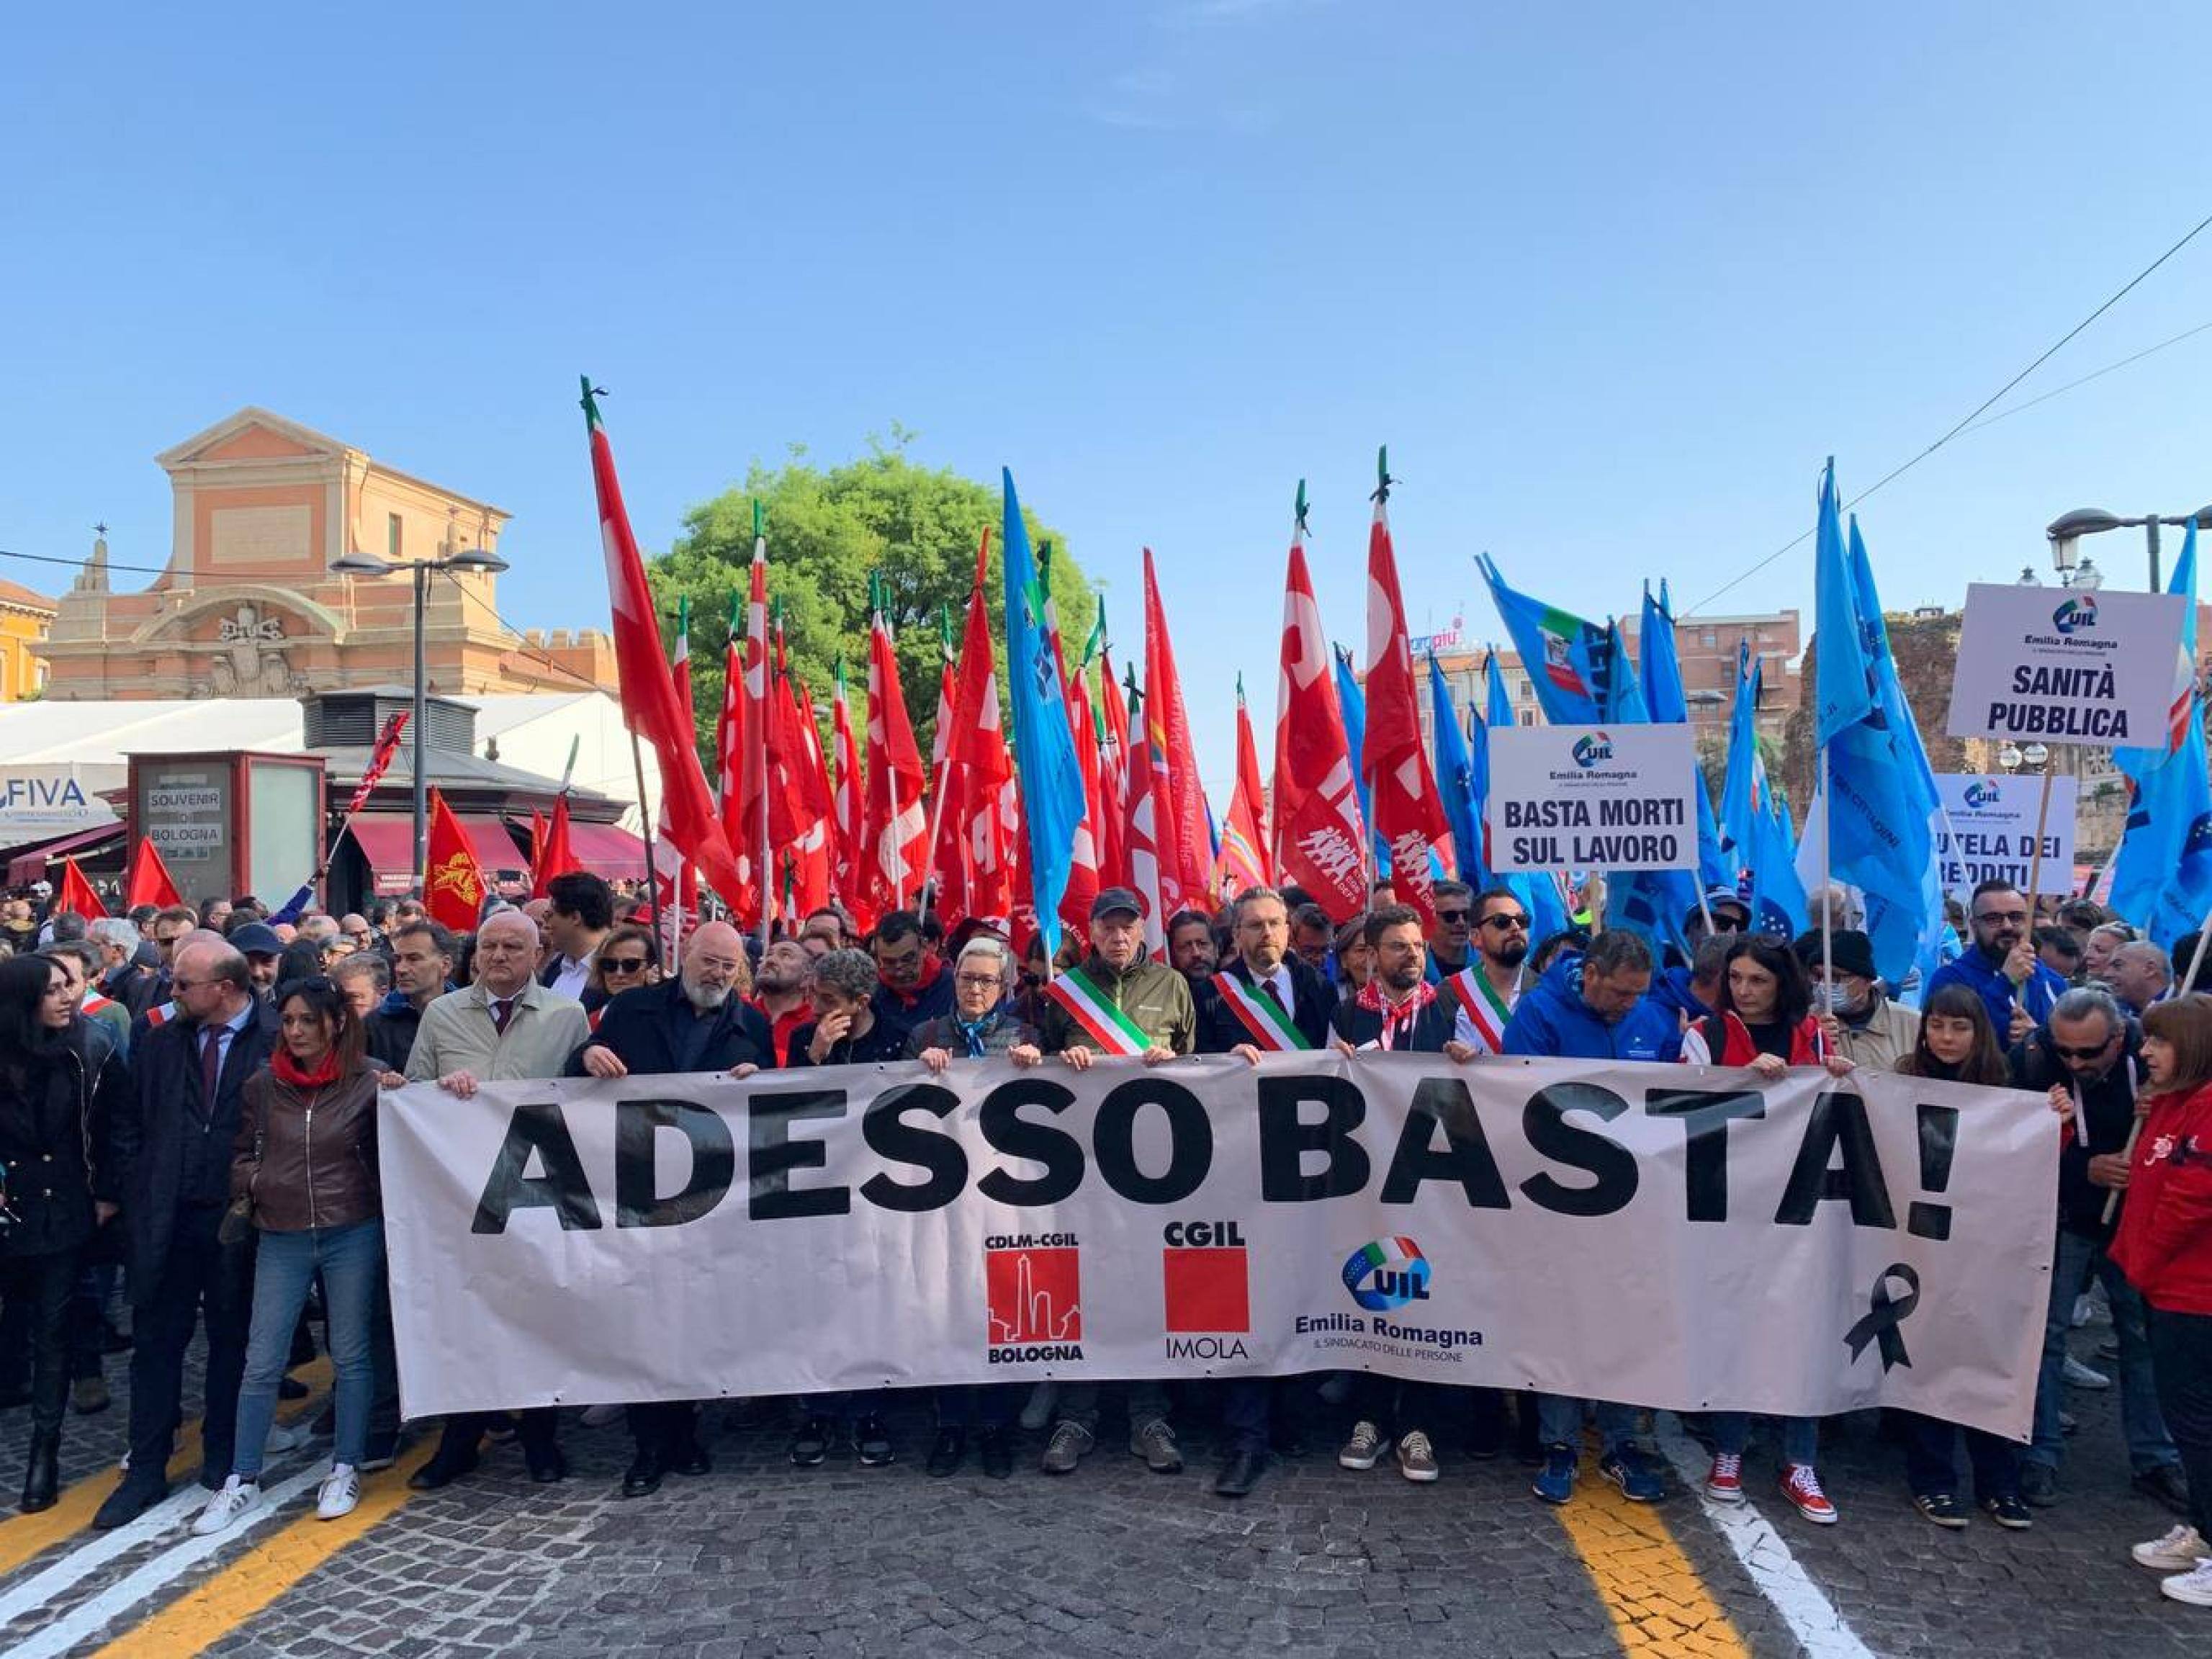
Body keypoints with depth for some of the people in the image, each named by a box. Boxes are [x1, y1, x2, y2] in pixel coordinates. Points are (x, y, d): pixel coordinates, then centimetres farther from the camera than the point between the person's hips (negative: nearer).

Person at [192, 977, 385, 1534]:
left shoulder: (369, 1080, -8)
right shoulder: (262, 1086, 1)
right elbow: (240, 1154, 11)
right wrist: (259, 1184, -4)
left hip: (353, 1236, -2)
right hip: (281, 1239, 2)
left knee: (350, 1357, 9)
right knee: (261, 1362, 7)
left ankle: (346, 1471, 23)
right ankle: (242, 1482, 21)